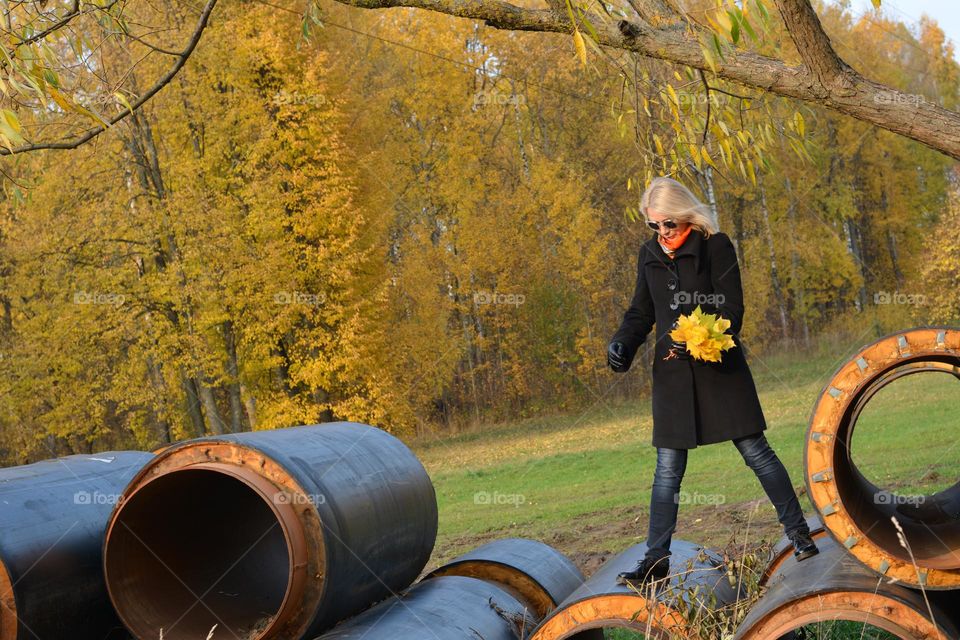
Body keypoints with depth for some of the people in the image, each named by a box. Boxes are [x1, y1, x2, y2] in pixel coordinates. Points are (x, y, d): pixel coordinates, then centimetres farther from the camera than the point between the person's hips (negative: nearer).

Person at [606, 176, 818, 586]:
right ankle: (656, 560, 10)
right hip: (671, 372, 4)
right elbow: (641, 312, 17)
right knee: (667, 468, 5)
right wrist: (621, 344, -2)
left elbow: (732, 310, -10)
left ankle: (798, 533, 14)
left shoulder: (716, 246, -6)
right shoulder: (649, 255, 9)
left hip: (720, 368, -4)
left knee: (755, 451, -1)